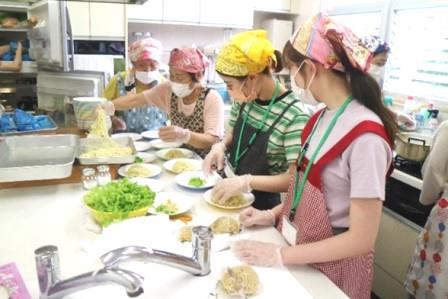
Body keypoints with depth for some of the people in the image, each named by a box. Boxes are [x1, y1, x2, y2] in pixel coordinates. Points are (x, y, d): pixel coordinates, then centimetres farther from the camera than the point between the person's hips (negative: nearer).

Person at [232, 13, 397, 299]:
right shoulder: (322, 117, -3)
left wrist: (279, 255, -21)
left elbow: (362, 239, -24)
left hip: (331, 265, -6)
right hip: (299, 247, 7)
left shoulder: (365, 136, -27)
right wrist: (274, 214, -2)